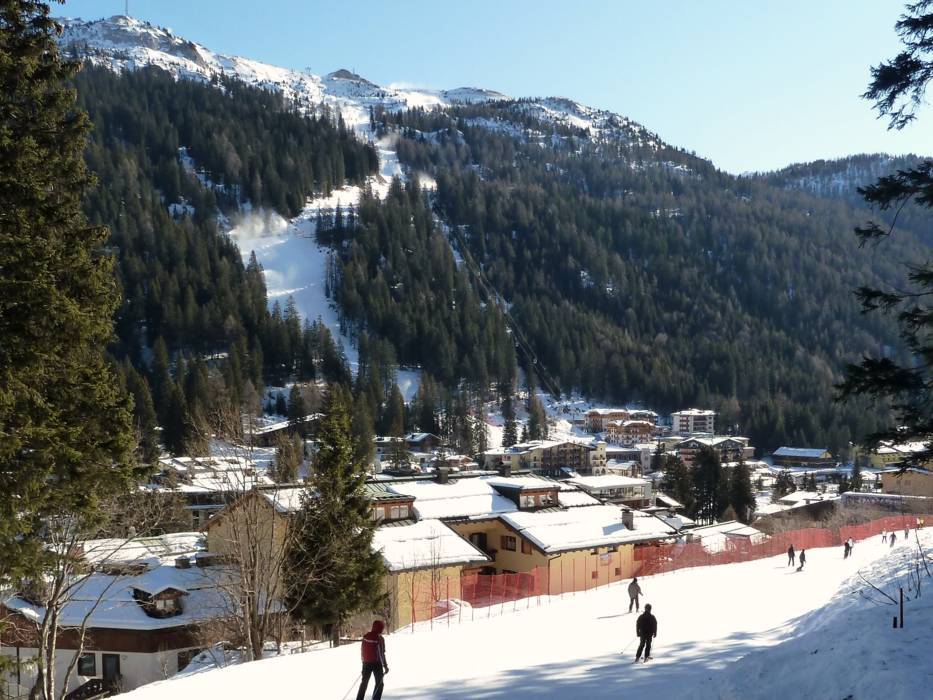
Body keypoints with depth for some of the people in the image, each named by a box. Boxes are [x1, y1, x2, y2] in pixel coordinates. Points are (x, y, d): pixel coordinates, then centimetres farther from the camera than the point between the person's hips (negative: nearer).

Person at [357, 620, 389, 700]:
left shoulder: (366, 636, 0)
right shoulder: (380, 638, -17)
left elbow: (362, 649, 7)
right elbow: (381, 654, -16)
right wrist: (385, 666, -8)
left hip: (366, 663, 5)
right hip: (377, 663, -5)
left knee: (364, 682, 18)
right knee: (379, 683, 8)